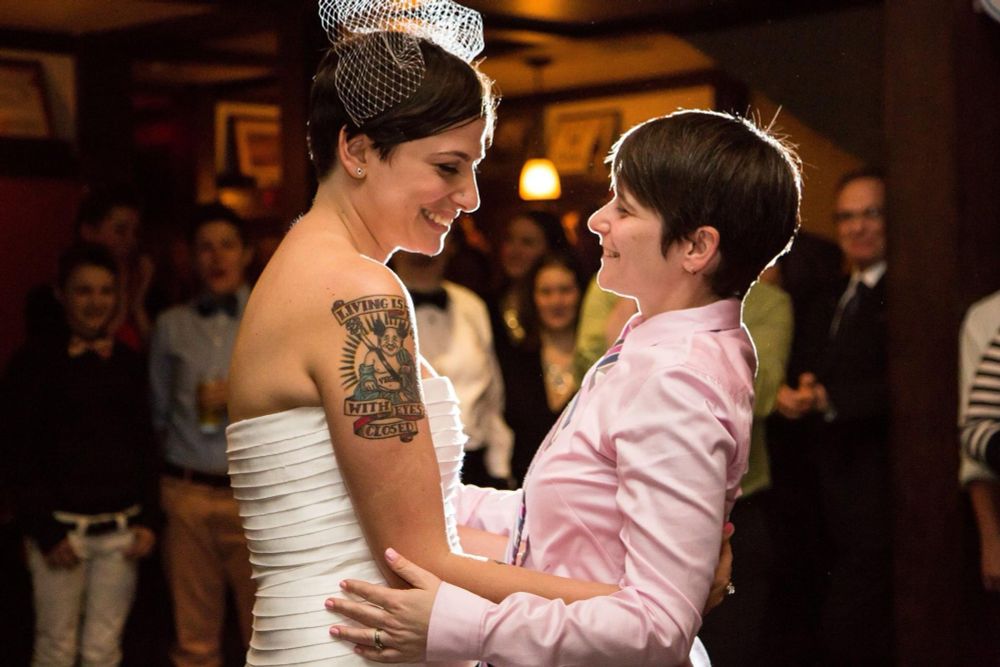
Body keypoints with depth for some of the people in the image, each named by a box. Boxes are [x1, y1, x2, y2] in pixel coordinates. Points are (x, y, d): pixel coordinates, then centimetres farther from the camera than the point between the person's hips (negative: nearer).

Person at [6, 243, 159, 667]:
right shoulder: (36, 361, -2)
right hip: (60, 527, -3)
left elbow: (145, 447, 12)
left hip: (121, 529, 3)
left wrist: (149, 519, 2)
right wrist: (46, 531, -11)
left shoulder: (129, 364, 11)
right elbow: (23, 455, -5)